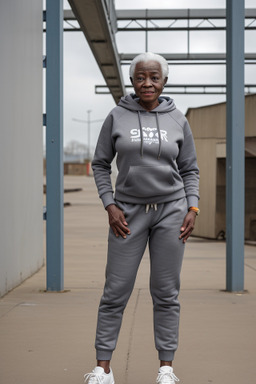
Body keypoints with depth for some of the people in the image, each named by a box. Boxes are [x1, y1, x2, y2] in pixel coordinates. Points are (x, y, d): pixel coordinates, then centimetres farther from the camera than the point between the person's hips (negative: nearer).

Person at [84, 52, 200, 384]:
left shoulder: (178, 121, 4)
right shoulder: (117, 117, 1)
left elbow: (190, 170, 10)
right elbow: (100, 164, 6)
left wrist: (192, 209, -2)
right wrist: (110, 205, -5)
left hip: (171, 210, 1)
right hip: (129, 213, 0)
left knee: (166, 293, 4)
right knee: (115, 291, 0)